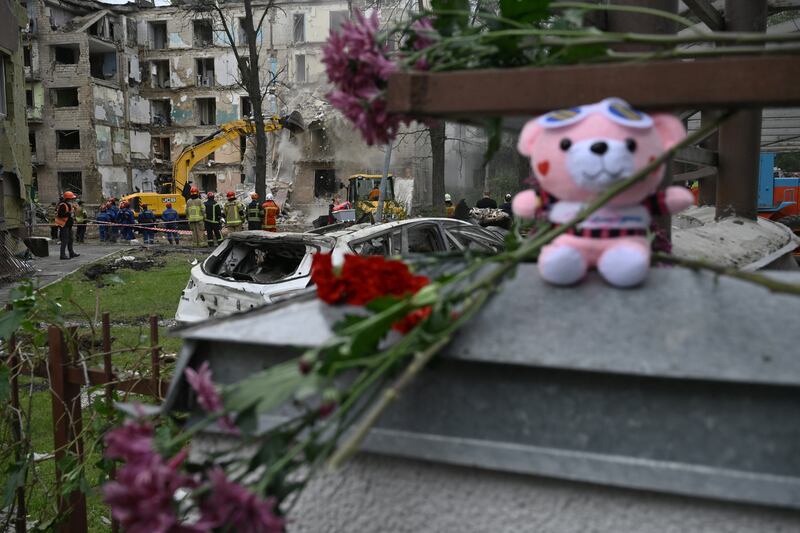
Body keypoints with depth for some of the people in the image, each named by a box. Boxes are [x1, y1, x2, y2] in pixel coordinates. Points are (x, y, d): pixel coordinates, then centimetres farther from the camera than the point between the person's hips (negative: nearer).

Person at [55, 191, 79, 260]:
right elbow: (60, 215, -27)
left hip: (68, 225, 11)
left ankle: (71, 253, 30)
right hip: (63, 225, -11)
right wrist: (69, 214, -28)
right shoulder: (63, 205, -18)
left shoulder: (69, 205, 14)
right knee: (65, 240, -10)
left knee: (70, 239, 19)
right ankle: (63, 254, -6)